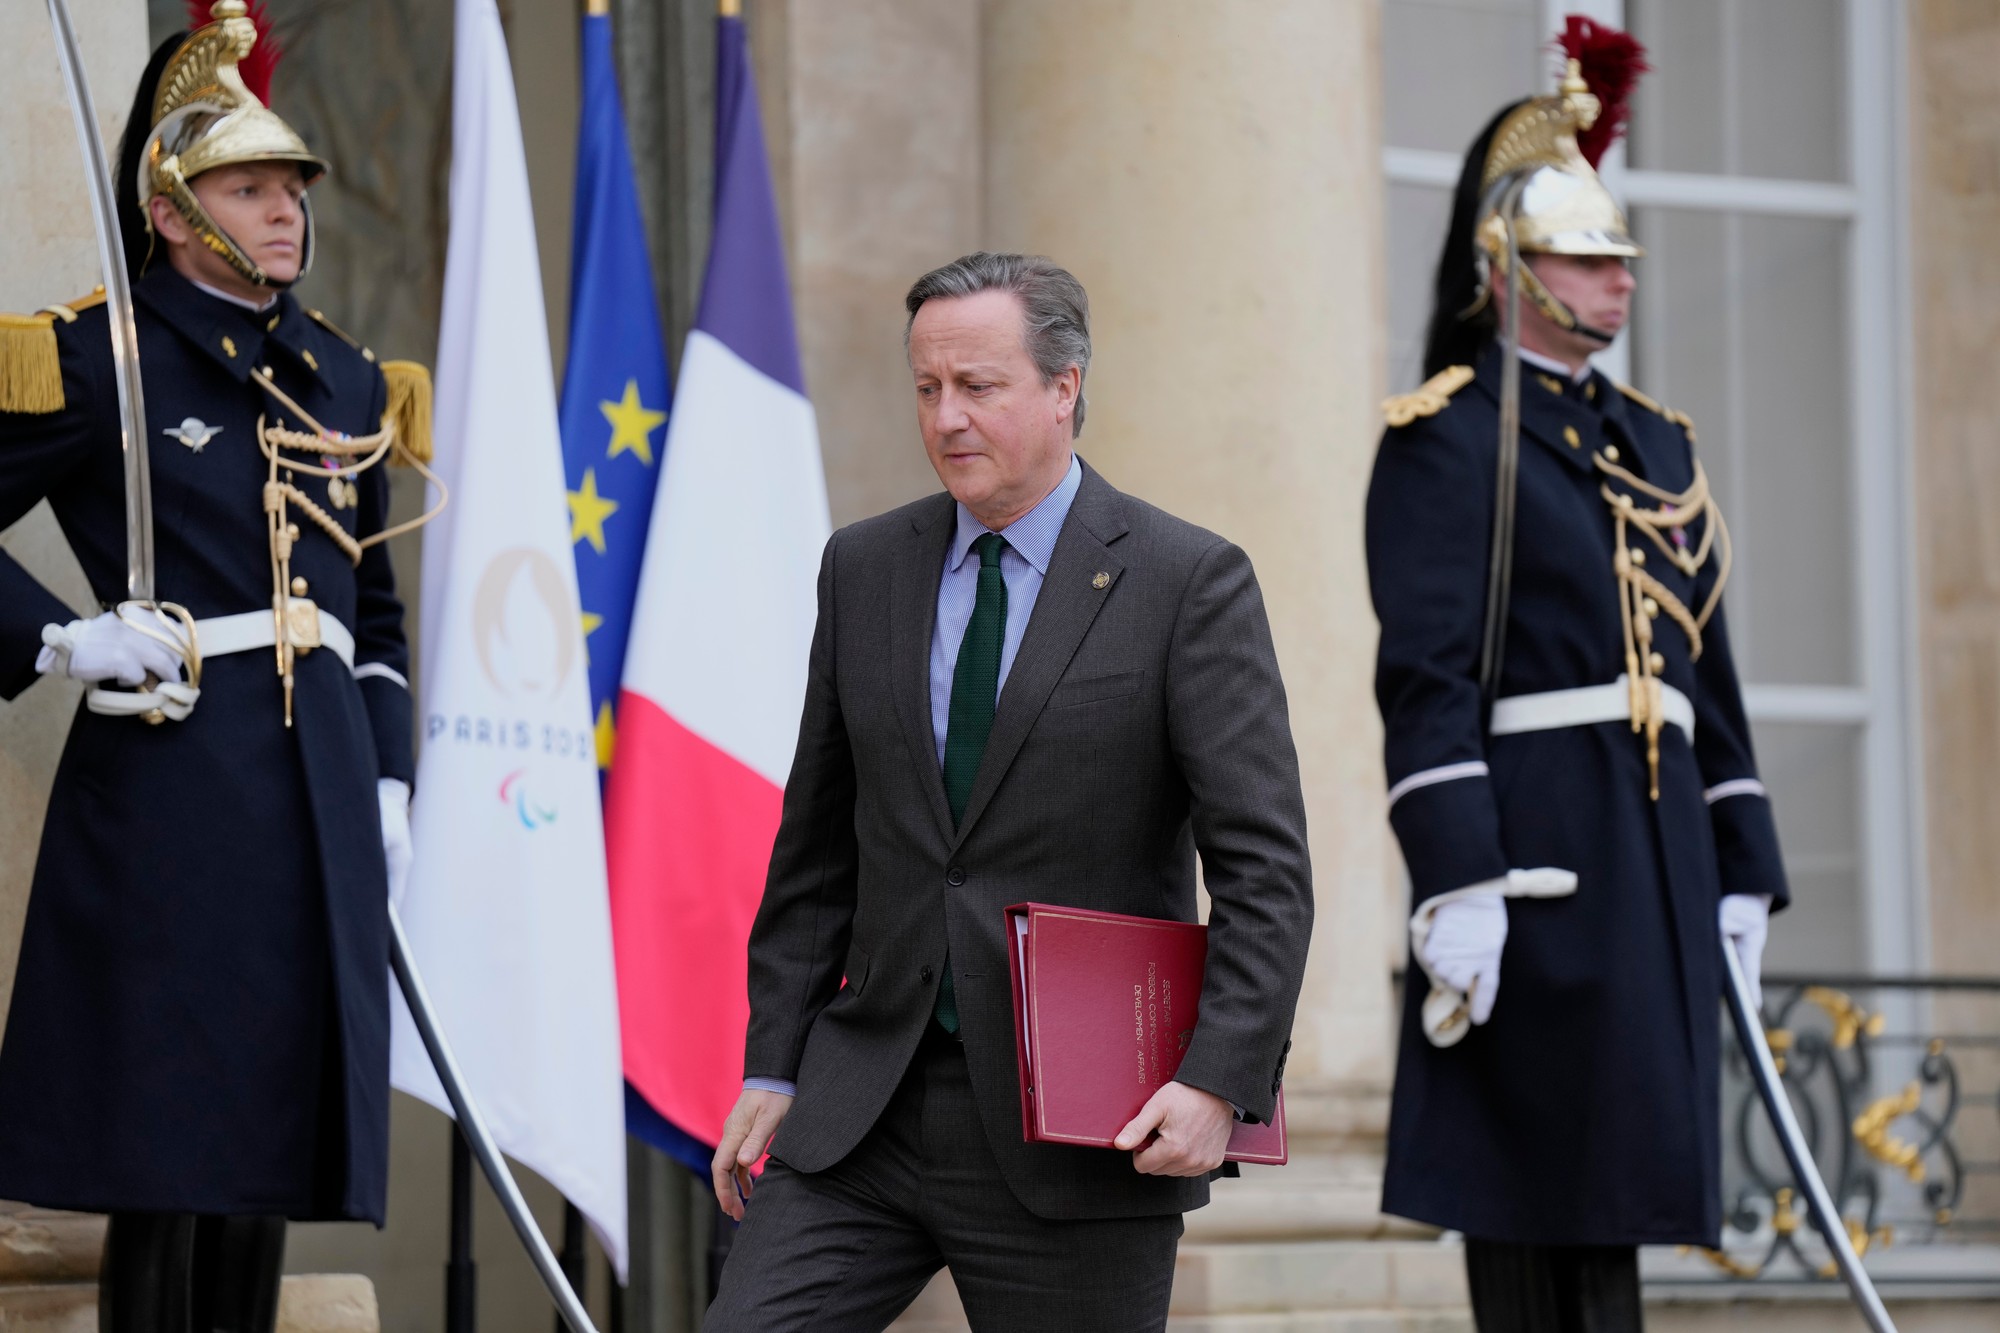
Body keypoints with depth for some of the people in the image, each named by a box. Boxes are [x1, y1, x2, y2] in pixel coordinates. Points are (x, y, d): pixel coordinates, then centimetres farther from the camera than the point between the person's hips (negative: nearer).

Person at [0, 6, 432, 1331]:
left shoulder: (346, 379, 17)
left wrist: (388, 779, 13)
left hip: (319, 780, 6)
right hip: (169, 778, -6)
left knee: (273, 1143, 8)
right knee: (168, 1150, -6)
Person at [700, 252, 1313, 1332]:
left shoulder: (1190, 582, -5)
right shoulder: (863, 569, 10)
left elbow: (1264, 868, -9)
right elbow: (818, 848, 15)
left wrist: (1219, 1081, -20)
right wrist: (772, 1068, 9)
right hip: (863, 1108, 4)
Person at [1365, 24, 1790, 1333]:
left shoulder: (1658, 443, 19)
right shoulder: (1449, 438, -5)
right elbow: (1426, 678, -13)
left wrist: (1744, 872, 15)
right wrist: (1455, 883, -21)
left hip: (1660, 855, 8)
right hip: (1533, 851, -8)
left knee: (1617, 1190, 9)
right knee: (1529, 1205, -5)